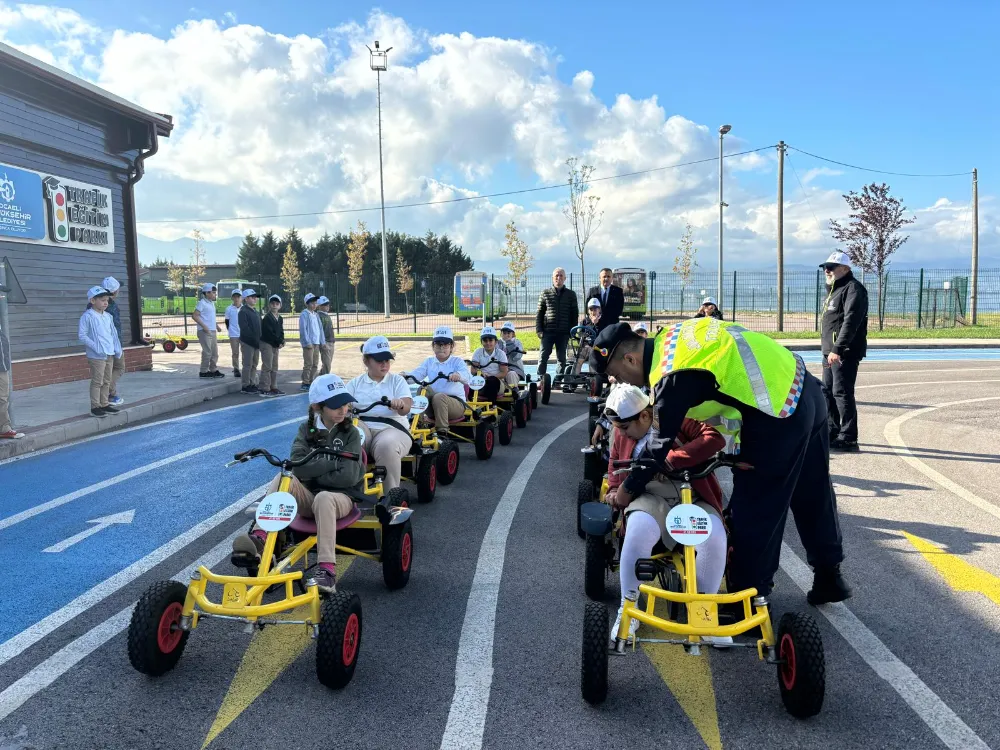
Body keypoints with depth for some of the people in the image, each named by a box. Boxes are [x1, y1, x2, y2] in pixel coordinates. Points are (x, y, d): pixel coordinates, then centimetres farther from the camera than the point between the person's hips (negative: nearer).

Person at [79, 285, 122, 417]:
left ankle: (104, 404, 24)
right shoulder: (88, 316, -11)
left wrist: (117, 348, 5)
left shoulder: (107, 316, 10)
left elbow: (113, 333, 16)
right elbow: (81, 335, -13)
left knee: (107, 381, 14)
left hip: (110, 354, 7)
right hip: (97, 356, -7)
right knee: (97, 381, -3)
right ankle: (95, 407, 4)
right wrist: (95, 347, -19)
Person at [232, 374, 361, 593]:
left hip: (340, 497, -3)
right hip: (307, 496, 3)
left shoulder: (350, 434, -2)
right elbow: (298, 465, -12)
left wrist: (312, 472, -6)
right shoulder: (306, 430, 6)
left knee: (323, 498, -38)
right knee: (283, 478, -26)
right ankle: (260, 538, -37)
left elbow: (348, 477, -14)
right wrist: (335, 461, -13)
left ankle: (326, 569, -44)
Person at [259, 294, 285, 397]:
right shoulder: (267, 318, -12)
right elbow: (270, 333, -18)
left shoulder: (280, 319, 12)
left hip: (276, 345, 8)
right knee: (267, 367, -9)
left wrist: (282, 341, -7)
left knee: (274, 367, 10)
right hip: (266, 343, -8)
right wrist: (279, 342, -13)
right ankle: (264, 389, -7)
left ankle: (273, 388, 16)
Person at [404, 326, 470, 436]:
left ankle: (441, 432, -30)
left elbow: (467, 377, -20)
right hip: (433, 404, 3)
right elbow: (417, 373, -7)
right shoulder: (429, 362, 12)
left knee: (439, 397, -35)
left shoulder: (457, 361, 2)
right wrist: (406, 375, -30)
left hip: (456, 403, -2)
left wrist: (458, 375, -44)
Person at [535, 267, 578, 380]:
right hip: (548, 331, -1)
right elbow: (539, 313, 6)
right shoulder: (545, 294, 6)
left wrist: (572, 330, 1)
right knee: (543, 356, -5)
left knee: (561, 358, 6)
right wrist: (539, 330, -2)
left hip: (564, 332, 1)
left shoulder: (571, 294, 8)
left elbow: (575, 314, 8)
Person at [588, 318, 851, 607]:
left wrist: (626, 490, 0)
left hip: (778, 416, -10)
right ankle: (829, 576, 36)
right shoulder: (670, 336, 6)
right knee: (813, 494, 21)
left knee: (754, 507, 4)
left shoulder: (672, 379, -19)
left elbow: (661, 446, -13)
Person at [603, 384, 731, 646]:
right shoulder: (623, 433, 8)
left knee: (715, 534, -32)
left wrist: (670, 460, -28)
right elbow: (615, 466, 24)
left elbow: (715, 439, -20)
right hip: (651, 499, 2)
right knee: (639, 530, -35)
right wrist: (615, 492, 3)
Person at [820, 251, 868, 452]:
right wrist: (828, 351, 19)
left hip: (845, 353, -11)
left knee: (842, 393, -11)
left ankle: (848, 439, -7)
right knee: (828, 391, 16)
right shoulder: (835, 290, 21)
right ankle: (832, 432, 29)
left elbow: (850, 322, -23)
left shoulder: (853, 289, -12)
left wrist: (837, 349, -29)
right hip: (830, 352, 11)